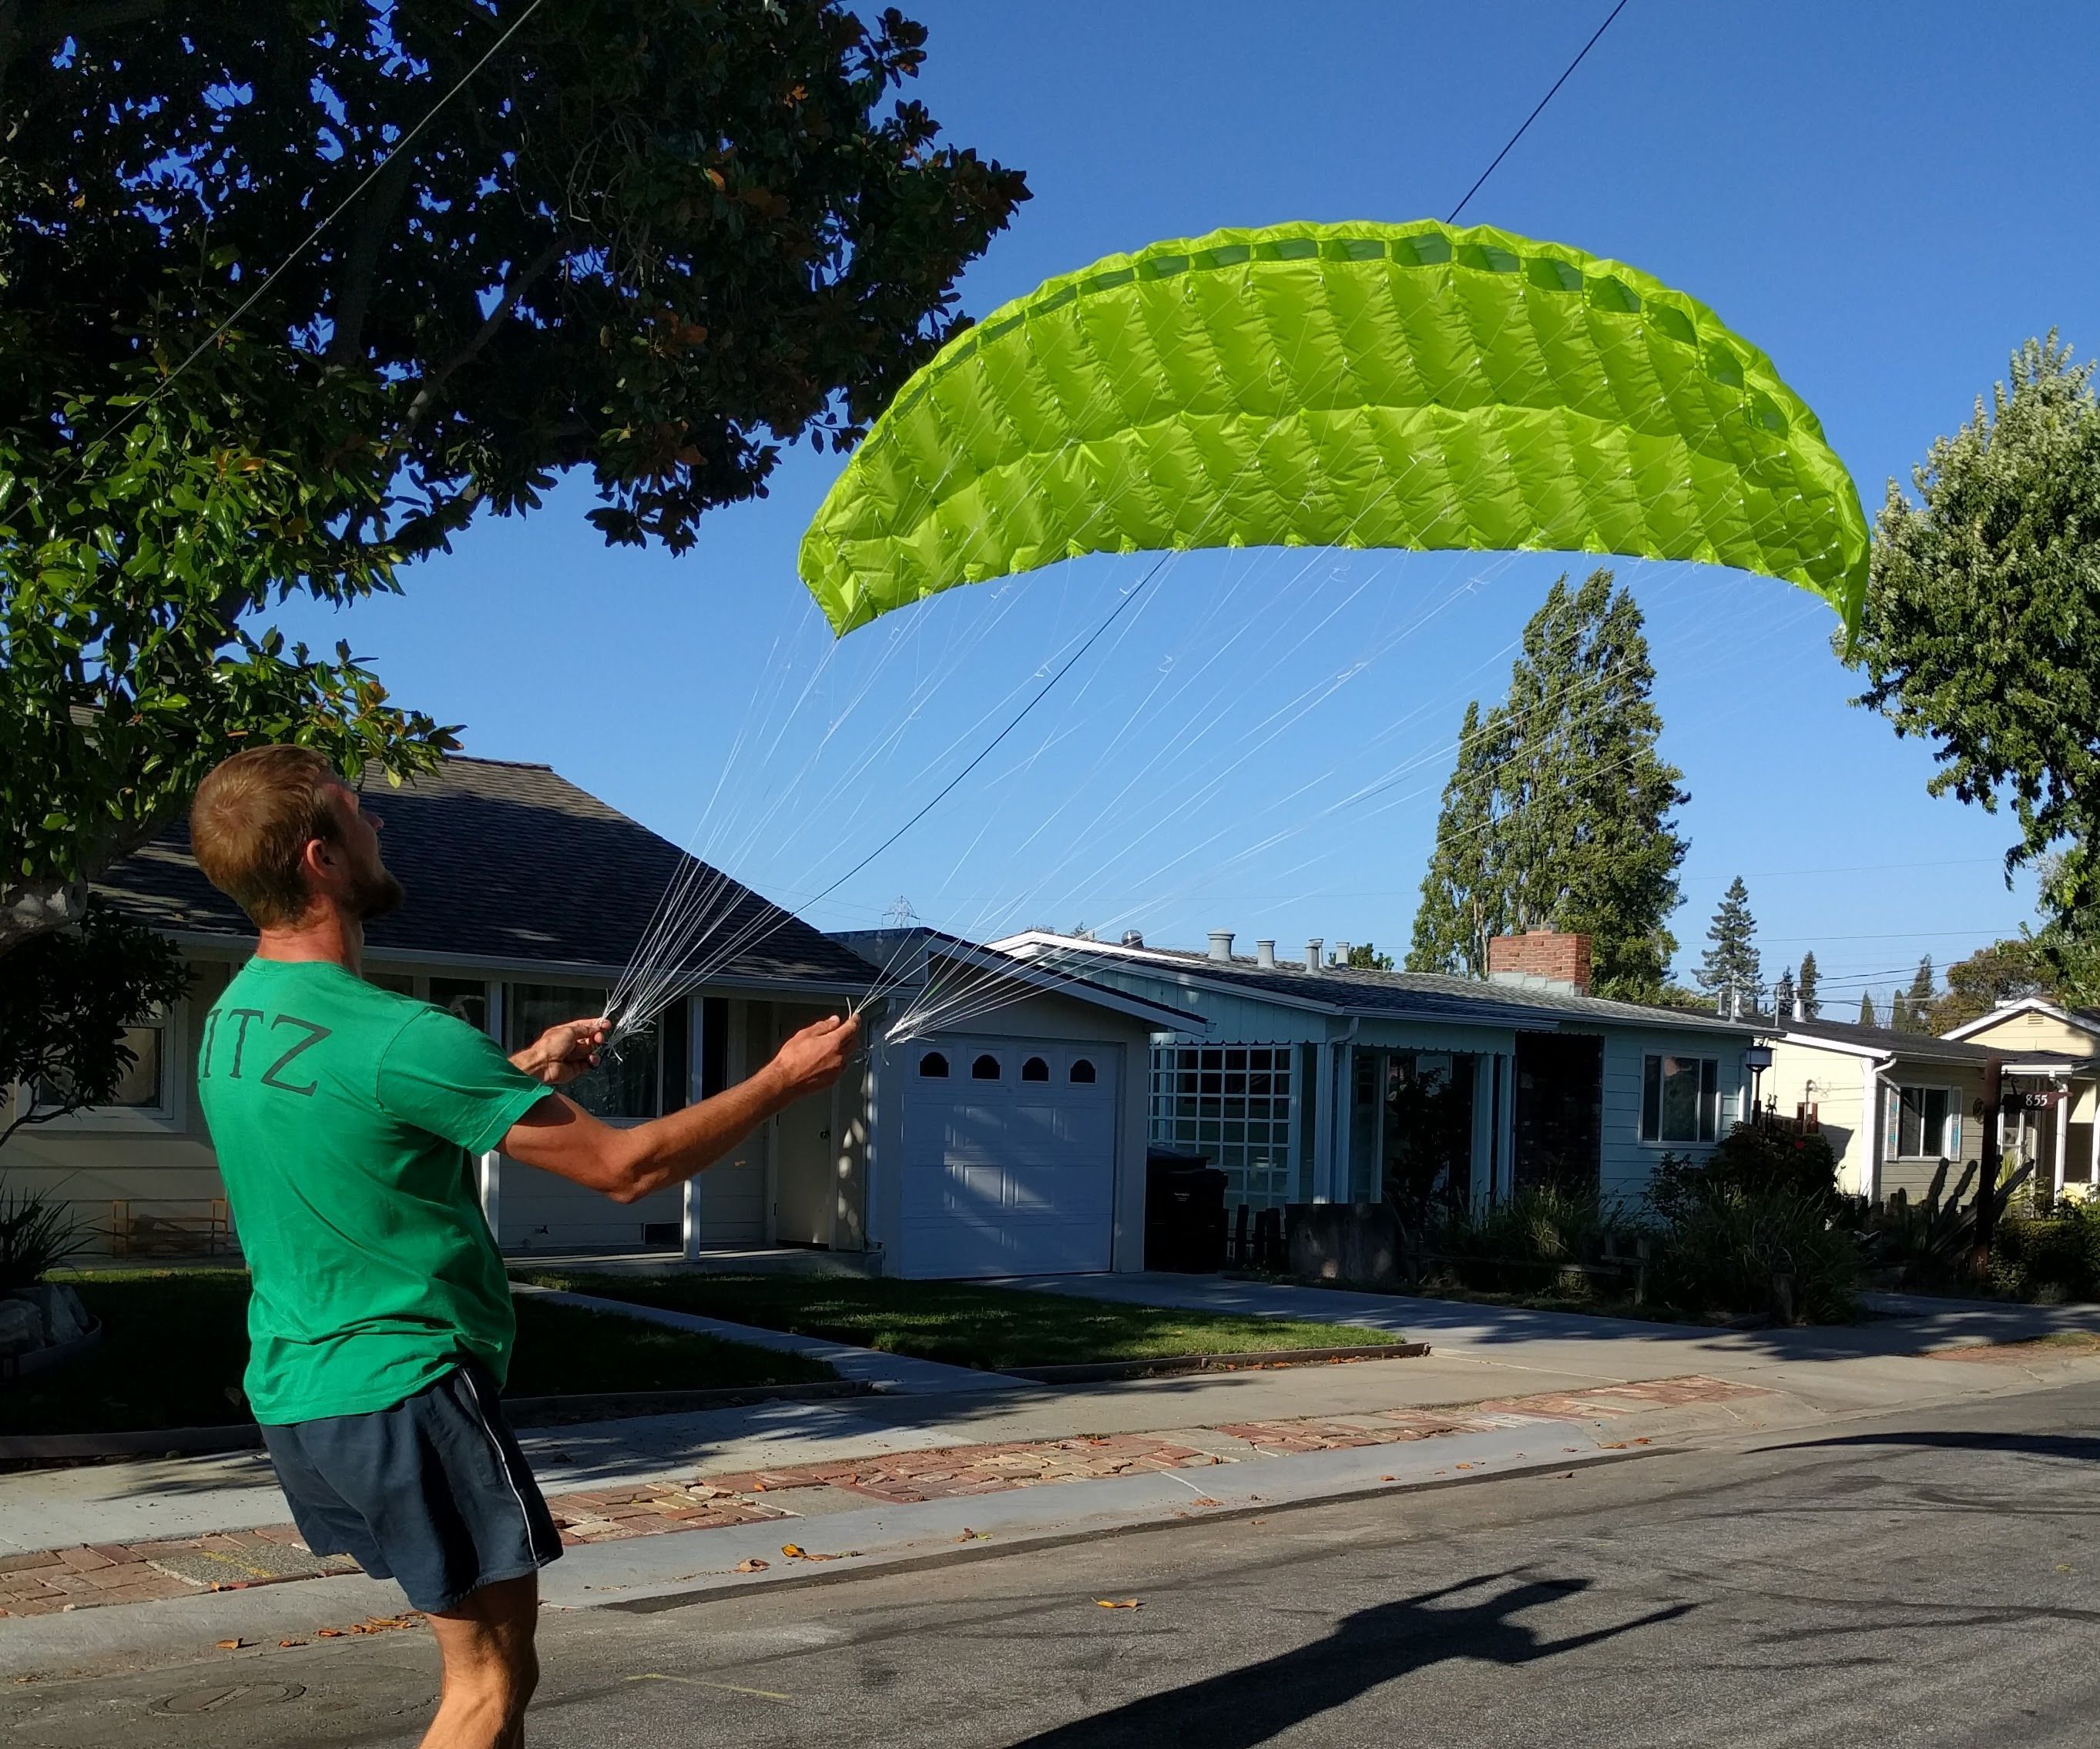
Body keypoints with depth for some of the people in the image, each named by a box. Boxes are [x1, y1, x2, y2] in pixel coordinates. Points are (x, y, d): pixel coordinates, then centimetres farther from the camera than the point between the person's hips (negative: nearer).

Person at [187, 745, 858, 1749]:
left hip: (291, 1394, 9)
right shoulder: (396, 1038, -23)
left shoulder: (230, 1023, 4)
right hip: (404, 1395, -9)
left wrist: (524, 1071, 19)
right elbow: (624, 1168, -19)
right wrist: (784, 1079, -8)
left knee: (490, 1644, 19)